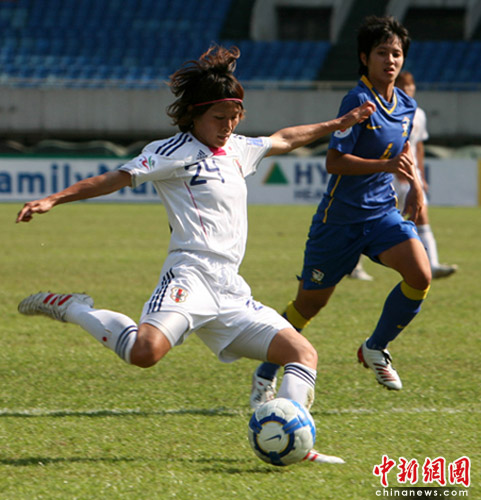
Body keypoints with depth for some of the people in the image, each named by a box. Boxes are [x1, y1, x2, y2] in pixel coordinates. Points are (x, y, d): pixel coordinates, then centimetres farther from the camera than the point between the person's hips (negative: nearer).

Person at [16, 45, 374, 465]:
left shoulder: (237, 150, 22)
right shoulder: (174, 153, 1)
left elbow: (284, 140, 40)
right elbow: (117, 178, -4)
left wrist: (337, 125, 47)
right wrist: (52, 200, -13)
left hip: (231, 289, 8)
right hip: (192, 272, -8)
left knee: (304, 354, 0)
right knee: (146, 351, -34)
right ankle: (72, 308, -12)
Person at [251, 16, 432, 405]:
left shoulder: (406, 106, 5)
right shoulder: (358, 102, -17)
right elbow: (334, 161, -21)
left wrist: (415, 185, 8)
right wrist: (387, 166, -28)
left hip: (382, 212, 5)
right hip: (341, 216, -5)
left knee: (420, 275, -19)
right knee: (310, 302, 4)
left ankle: (376, 349, 3)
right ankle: (266, 374, 26)